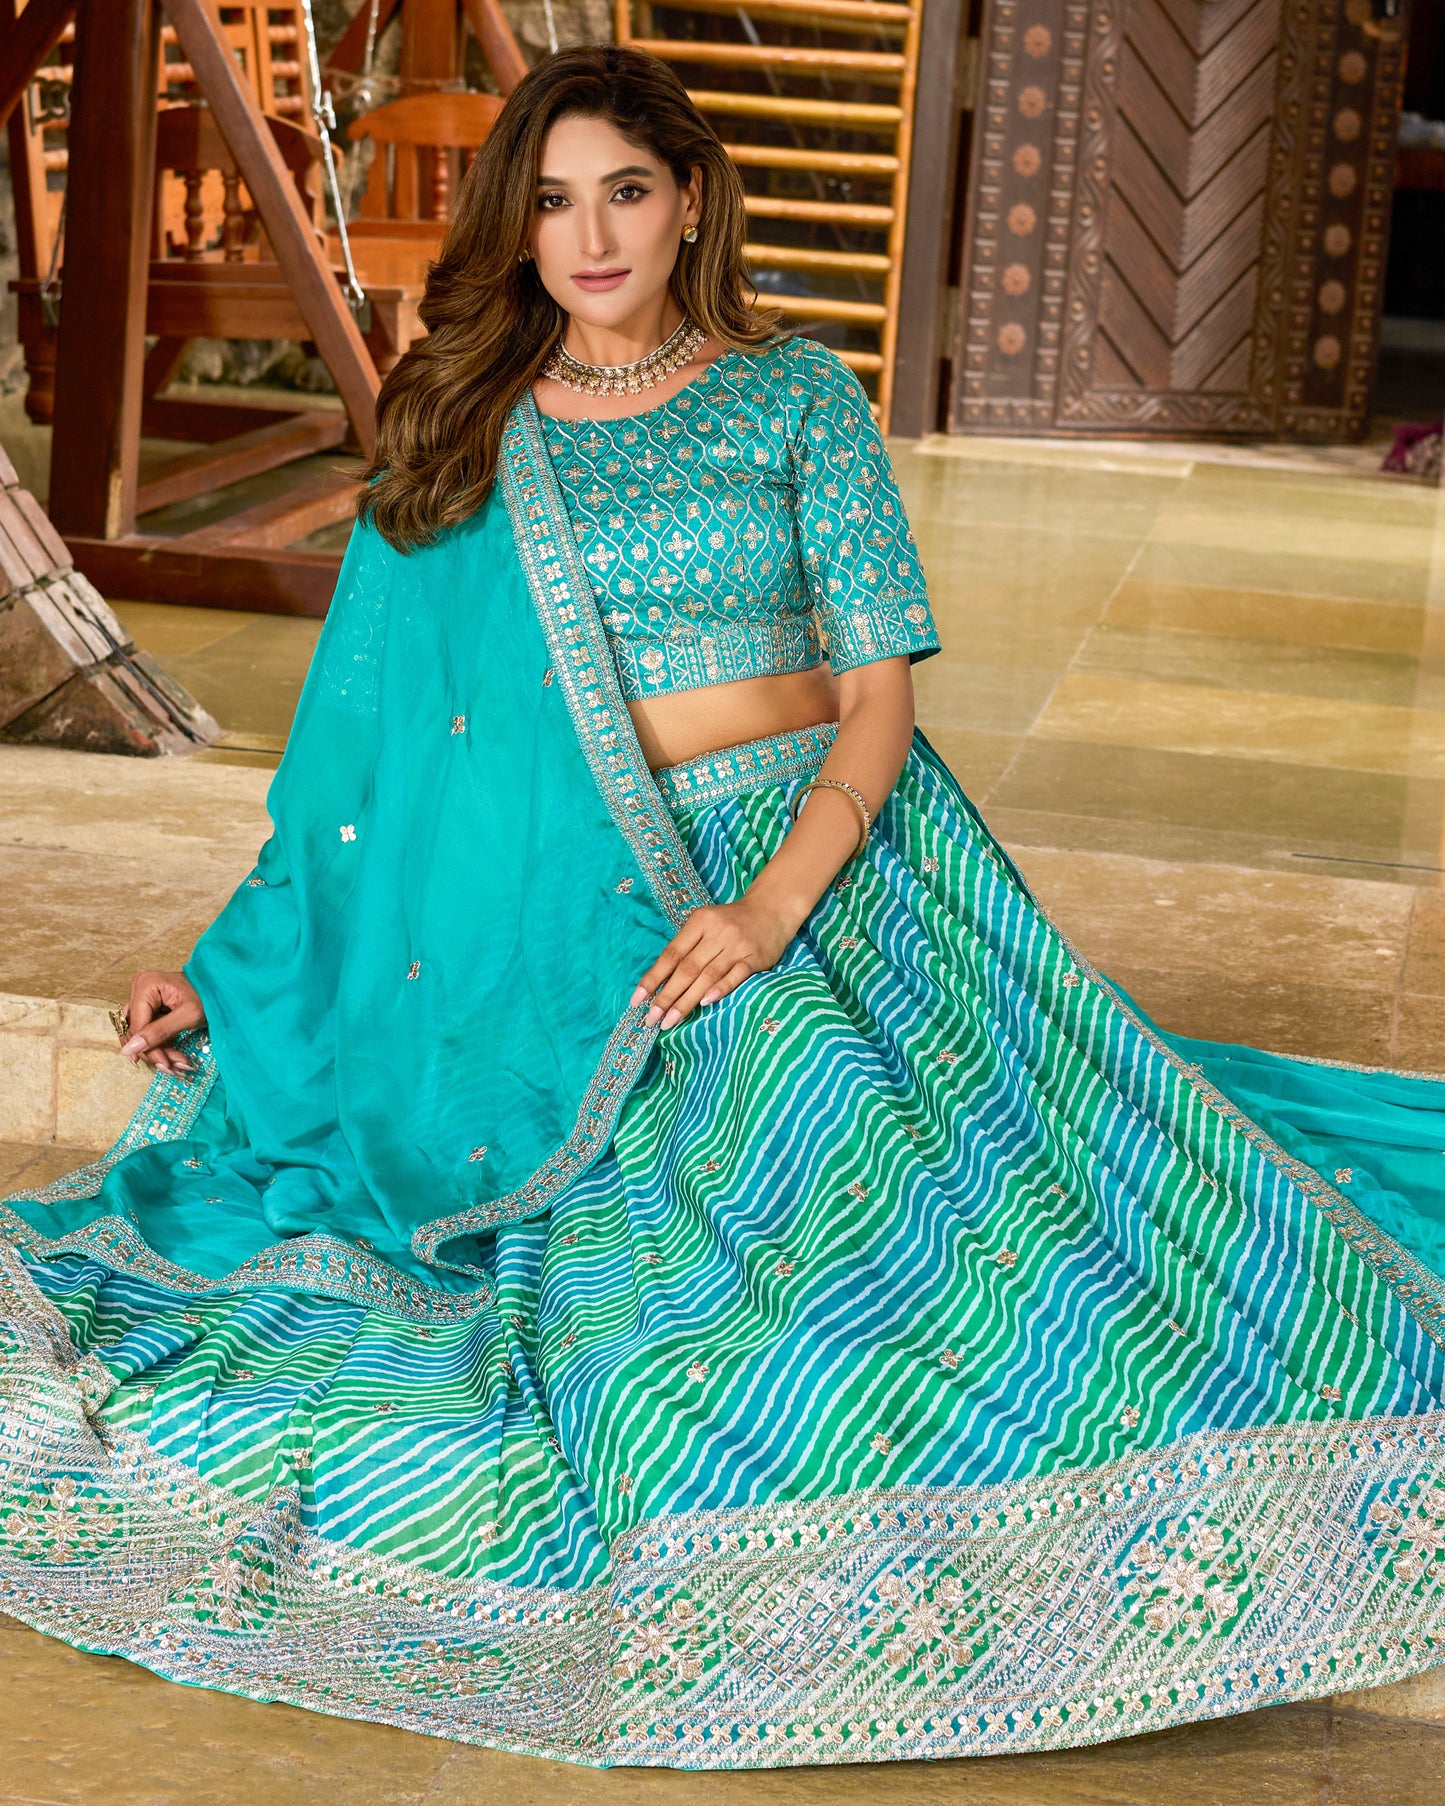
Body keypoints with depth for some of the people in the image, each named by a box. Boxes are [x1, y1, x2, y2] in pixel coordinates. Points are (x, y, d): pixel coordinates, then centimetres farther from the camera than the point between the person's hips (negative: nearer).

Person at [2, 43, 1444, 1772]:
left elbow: (880, 685, -2)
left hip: (838, 861, 0)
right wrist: (229, 963, 7)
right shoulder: (458, 446, 9)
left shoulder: (797, 397, 5)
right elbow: (371, 757, 12)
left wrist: (776, 899, -18)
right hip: (596, 920, 1)